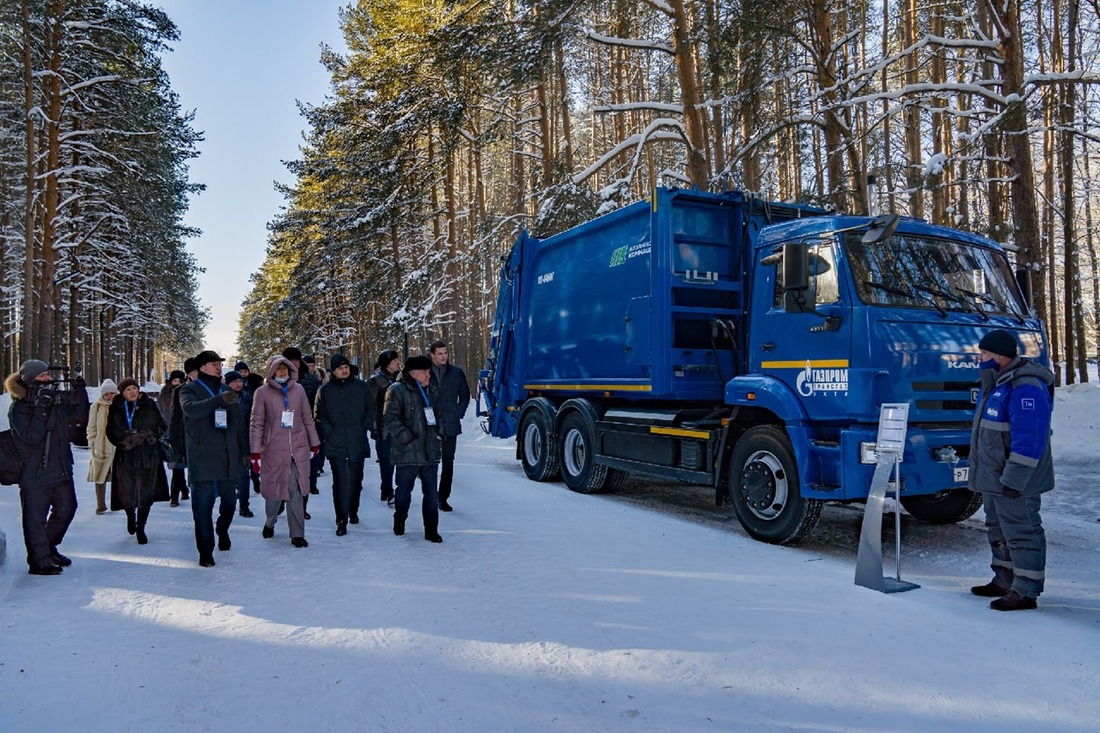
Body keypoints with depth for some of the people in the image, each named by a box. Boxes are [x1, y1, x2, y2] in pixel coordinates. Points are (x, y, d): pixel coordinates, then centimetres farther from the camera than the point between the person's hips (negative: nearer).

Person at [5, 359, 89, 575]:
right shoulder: (18, 408, -12)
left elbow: (81, 415, 11)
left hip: (60, 468, 7)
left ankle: (49, 549, 36)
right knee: (36, 518, 1)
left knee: (66, 508, 18)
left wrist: (79, 391, -2)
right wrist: (41, 410, -29)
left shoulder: (57, 399, 5)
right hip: (34, 474, -7)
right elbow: (31, 437, -23)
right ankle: (39, 561, 12)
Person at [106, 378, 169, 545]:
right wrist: (126, 440, -13)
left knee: (146, 493, -1)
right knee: (126, 493, 3)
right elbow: (112, 432, 3)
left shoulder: (149, 404, 2)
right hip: (125, 456, 1)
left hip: (148, 456, -1)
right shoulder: (116, 408, 4)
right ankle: (130, 516, 37)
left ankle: (140, 529, 16)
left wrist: (150, 435, -13)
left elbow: (162, 426, 4)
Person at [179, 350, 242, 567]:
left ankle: (222, 530, 40)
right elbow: (191, 409, -24)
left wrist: (242, 450, 18)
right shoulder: (189, 389, 0)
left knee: (230, 501, 11)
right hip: (202, 458, -4)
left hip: (227, 458, 5)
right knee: (203, 507, -3)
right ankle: (205, 552, 7)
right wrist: (219, 400, -38)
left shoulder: (226, 390, 16)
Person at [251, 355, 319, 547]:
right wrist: (256, 453, -4)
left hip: (299, 450, 2)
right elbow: (256, 424, -1)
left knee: (296, 493, 1)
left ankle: (297, 534, 10)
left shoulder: (299, 389, 6)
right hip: (273, 451, -1)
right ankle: (270, 523, 35)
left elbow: (308, 419, 11)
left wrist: (314, 444, 13)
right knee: (274, 491, 7)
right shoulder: (262, 392, -2)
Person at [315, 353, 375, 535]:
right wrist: (329, 432, -5)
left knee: (356, 480, 12)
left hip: (358, 443, 2)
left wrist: (364, 427, 0)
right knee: (340, 482, -7)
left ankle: (353, 512, 32)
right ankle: (341, 520, -3)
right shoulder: (325, 390, 3)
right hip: (335, 444, -1)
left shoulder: (361, 387, 4)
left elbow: (371, 409, 10)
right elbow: (320, 416, 6)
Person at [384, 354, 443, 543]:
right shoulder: (398, 390, -8)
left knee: (432, 494, 7)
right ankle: (399, 522, 34)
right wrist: (407, 438, -16)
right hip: (408, 454, -5)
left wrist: (439, 434, 12)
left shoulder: (431, 391, 14)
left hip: (430, 453, 5)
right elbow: (390, 419, -14)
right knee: (404, 491, 10)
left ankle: (431, 531, 16)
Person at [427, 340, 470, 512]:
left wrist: (459, 413, 5)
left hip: (450, 426, 2)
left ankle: (443, 498, 13)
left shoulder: (457, 373, 6)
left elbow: (465, 395, 16)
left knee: (448, 464, 5)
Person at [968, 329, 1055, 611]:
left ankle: (1026, 591, 5)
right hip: (993, 477, 11)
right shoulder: (997, 382, 13)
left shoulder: (1025, 387, -21)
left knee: (1020, 532, -3)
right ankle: (1004, 581, 31)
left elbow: (1029, 439, -26)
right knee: (998, 531, 19)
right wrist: (986, 473, 24)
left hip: (1014, 479, -11)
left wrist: (1014, 478, -25)